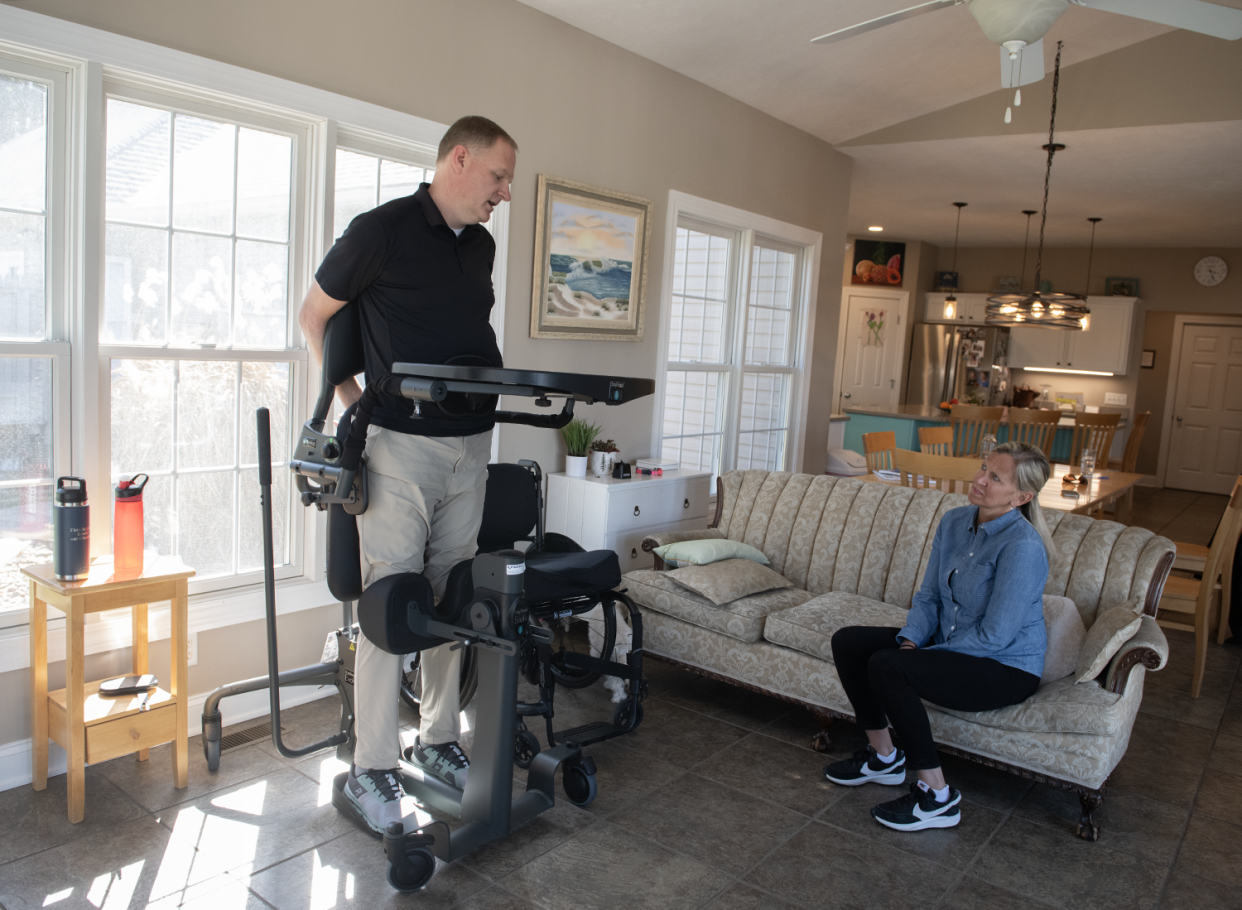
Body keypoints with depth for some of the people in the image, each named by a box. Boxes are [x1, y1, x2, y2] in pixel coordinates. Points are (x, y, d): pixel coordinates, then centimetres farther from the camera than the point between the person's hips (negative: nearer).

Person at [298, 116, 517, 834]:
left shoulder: (481, 245, 14)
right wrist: (354, 401, 1)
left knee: (451, 599, 12)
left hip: (470, 446, 7)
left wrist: (500, 392, 13)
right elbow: (315, 313, 3)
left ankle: (440, 739, 25)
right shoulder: (383, 230, -6)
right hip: (402, 444, -6)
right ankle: (373, 770, 8)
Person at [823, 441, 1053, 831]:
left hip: (1006, 669, -8)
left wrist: (927, 653, -17)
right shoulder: (954, 522, 1)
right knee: (848, 642, -3)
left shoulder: (1023, 546, -23)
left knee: (886, 666, -29)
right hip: (951, 647, 8)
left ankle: (936, 797, -15)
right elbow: (928, 596, 8)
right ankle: (883, 756, 13)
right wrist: (910, 639, -10)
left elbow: (995, 635, -23)